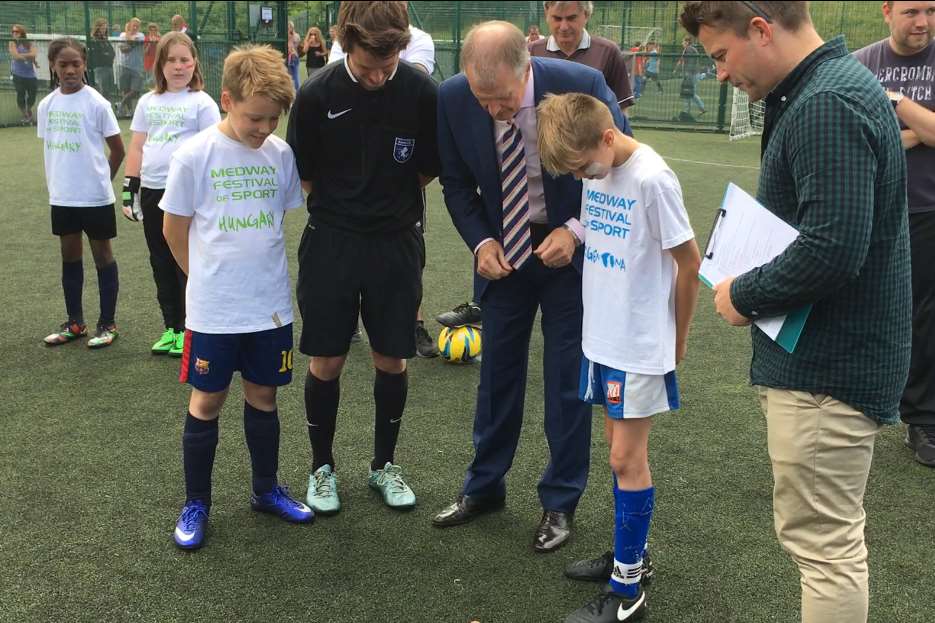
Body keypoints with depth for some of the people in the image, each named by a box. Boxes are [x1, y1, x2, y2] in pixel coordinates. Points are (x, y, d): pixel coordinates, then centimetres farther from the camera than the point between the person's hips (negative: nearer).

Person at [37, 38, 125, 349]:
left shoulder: (96, 103, -10)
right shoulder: (46, 105, 4)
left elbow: (117, 150, -5)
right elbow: (50, 147, 13)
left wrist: (99, 179, 2)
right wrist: (55, 183, 8)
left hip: (95, 197, -5)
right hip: (61, 196, 5)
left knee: (102, 254, 5)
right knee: (69, 256, 13)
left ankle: (107, 324, 14)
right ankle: (75, 322, 25)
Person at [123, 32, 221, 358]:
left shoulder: (201, 102, -2)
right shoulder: (148, 102, 13)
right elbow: (137, 148, 14)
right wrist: (129, 190, 9)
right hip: (152, 192, 5)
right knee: (161, 264, 11)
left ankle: (189, 329, 12)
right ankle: (171, 328, 22)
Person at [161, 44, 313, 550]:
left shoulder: (281, 154, -2)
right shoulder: (194, 155, -12)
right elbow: (174, 230, -2)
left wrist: (260, 273, 11)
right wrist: (208, 278, 6)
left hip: (272, 306, 3)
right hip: (213, 310, -3)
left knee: (262, 395, 14)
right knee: (207, 401, 7)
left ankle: (266, 490, 31)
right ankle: (196, 504, 21)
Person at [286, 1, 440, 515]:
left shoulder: (422, 91, -11)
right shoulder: (317, 94, -12)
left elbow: (429, 170, 2)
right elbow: (303, 174, 1)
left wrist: (389, 204, 5)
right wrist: (345, 206, 5)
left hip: (397, 245, 1)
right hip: (330, 243, -1)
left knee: (391, 361, 9)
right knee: (325, 362, 5)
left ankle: (384, 464, 29)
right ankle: (322, 467, 25)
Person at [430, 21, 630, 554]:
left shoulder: (582, 85, -24)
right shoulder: (453, 99, -16)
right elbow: (457, 183, 0)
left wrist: (576, 230, -20)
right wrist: (481, 241, -14)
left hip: (571, 245, -2)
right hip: (502, 247, 3)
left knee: (568, 376, 3)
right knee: (498, 369, 11)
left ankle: (561, 503, 20)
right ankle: (485, 486, 29)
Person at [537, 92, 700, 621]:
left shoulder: (651, 179, -20)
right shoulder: (595, 168, 2)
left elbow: (690, 263, -13)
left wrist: (678, 339, -3)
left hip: (641, 345, -7)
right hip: (602, 336, 7)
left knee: (627, 459, -1)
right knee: (621, 449, 16)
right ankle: (631, 553, 32)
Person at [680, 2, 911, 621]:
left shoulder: (827, 106, -22)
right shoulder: (829, 88, 12)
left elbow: (833, 249, -30)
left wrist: (745, 296, -15)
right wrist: (757, 285, 8)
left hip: (826, 366, -11)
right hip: (832, 353, 11)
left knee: (823, 542, 2)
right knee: (833, 534, 23)